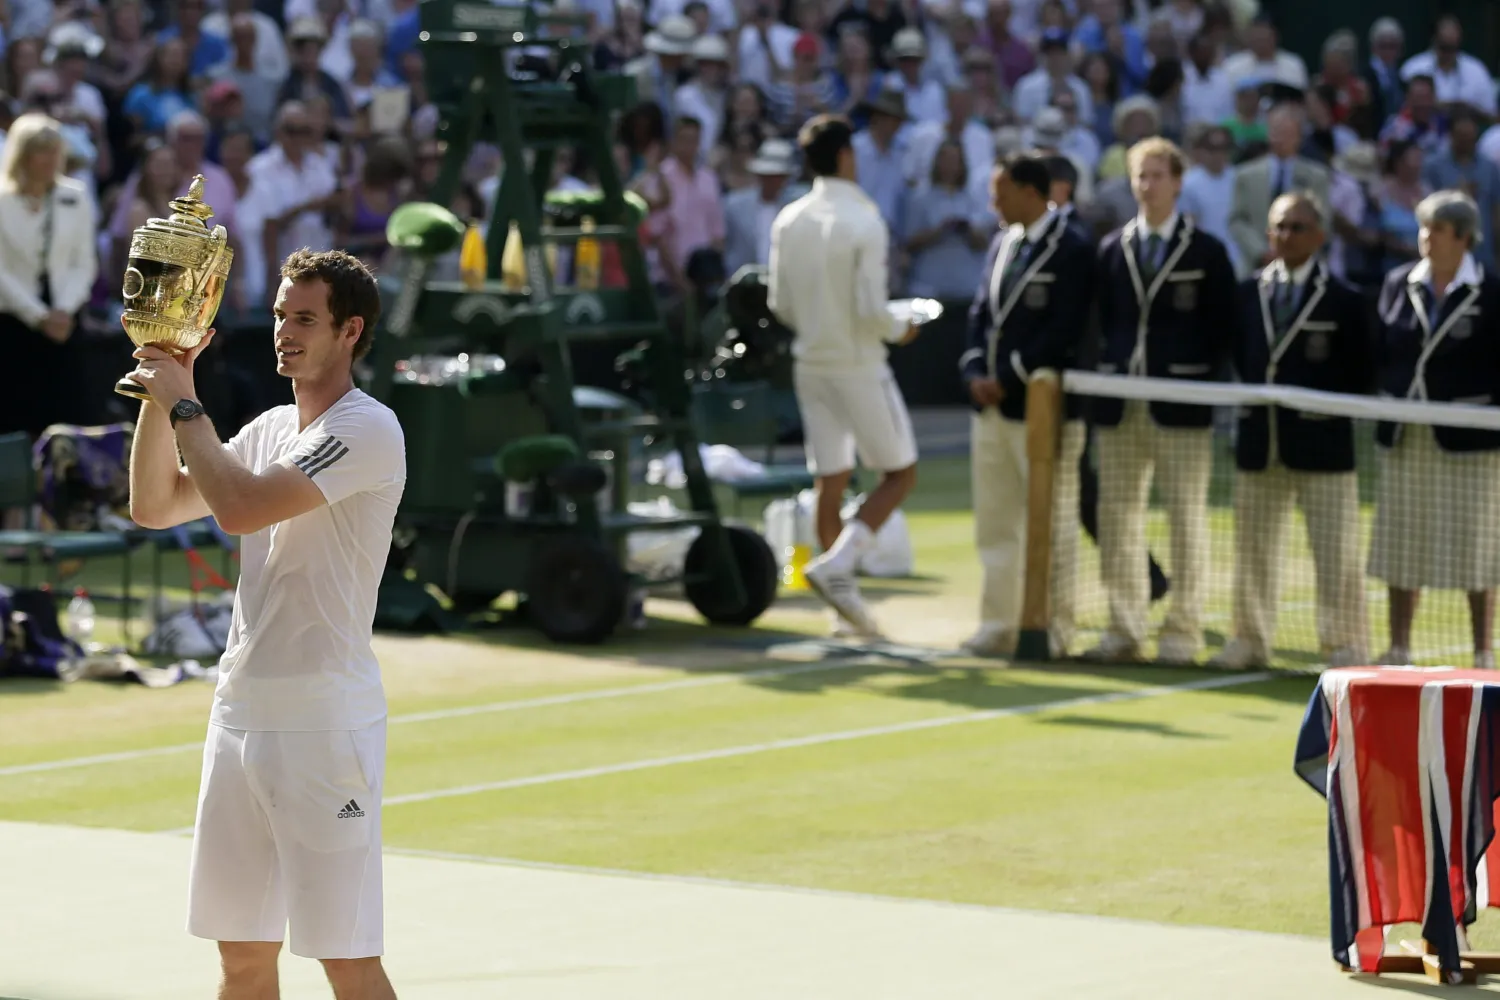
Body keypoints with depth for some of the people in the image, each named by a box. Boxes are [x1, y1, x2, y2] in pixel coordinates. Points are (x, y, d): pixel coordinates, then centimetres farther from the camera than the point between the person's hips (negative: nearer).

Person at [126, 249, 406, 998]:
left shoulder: (367, 431, -12)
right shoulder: (270, 429, 15)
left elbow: (240, 508, -22)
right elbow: (154, 507, 16)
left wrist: (184, 404, -10)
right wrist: (160, 388, 6)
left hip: (324, 722, -8)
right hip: (240, 712, 8)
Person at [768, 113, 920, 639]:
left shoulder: (789, 220, 0)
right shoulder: (864, 222, -17)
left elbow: (779, 303, 5)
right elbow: (870, 310, -20)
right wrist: (899, 330, 0)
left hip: (810, 361, 6)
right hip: (859, 365, -6)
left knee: (830, 482, 11)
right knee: (900, 472, 5)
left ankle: (843, 595, 15)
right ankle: (836, 563, -12)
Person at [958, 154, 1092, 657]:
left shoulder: (1071, 251, -10)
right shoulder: (1002, 244, 14)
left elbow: (1064, 331, -16)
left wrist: (1009, 378, -15)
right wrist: (976, 371, -1)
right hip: (992, 406, 8)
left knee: (1052, 522, -1)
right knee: (995, 525, 9)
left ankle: (1055, 629, 4)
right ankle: (999, 625, 15)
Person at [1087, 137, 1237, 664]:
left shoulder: (1207, 252, 2)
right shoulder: (1111, 249, 11)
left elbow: (1221, 330, 1)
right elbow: (1102, 321, 12)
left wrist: (1204, 381, -8)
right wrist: (1106, 374, 1)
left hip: (1181, 405, -3)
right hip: (1120, 404, 4)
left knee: (1187, 520, 0)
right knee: (1118, 517, 5)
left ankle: (1183, 630, 5)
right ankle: (1124, 628, 12)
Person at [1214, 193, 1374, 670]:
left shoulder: (1343, 299, -3)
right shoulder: (1248, 293, 9)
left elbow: (1363, 371, 0)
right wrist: (1252, 395, 5)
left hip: (1320, 442, -4)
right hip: (1259, 439, 4)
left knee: (1335, 549, -3)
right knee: (1253, 545, 11)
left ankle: (1344, 645, 3)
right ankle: (1250, 640, 21)